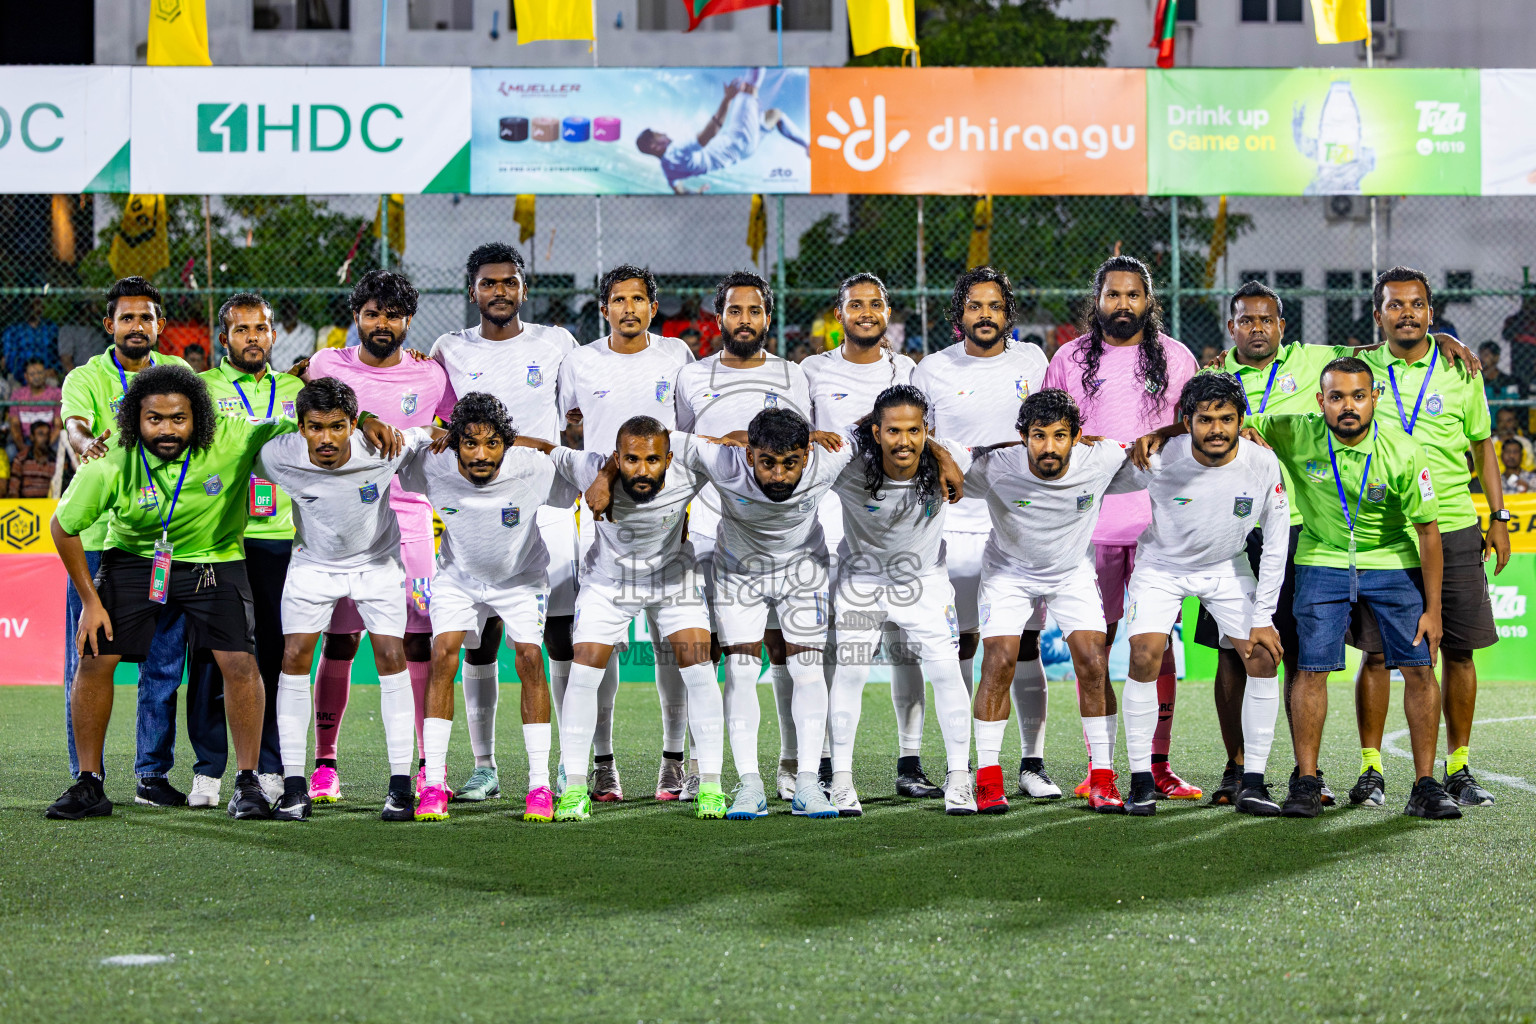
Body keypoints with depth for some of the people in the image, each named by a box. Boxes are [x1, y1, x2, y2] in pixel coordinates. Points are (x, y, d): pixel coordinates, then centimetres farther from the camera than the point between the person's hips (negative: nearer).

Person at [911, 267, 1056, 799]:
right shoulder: (932, 371, 4)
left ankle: (1032, 763, 5)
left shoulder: (1031, 361, 8)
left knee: (1026, 644, 0)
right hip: (958, 527, -1)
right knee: (962, 644, 2)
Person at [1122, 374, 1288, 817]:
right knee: (1144, 658, -19)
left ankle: (1252, 782, -1)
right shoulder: (1161, 461, -28)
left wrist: (1263, 619, -12)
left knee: (1263, 657, -10)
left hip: (1227, 568, 2)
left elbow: (1276, 544, -12)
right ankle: (1141, 781, -7)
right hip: (1161, 565, -2)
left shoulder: (1262, 464, -22)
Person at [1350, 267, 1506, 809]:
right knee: (1375, 652, -2)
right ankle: (1370, 769, 5)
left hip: (1454, 530, 1)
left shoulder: (1458, 371, 6)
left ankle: (1458, 769, 10)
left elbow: (1482, 444, 13)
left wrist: (1498, 516, 7)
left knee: (1458, 651, 1)